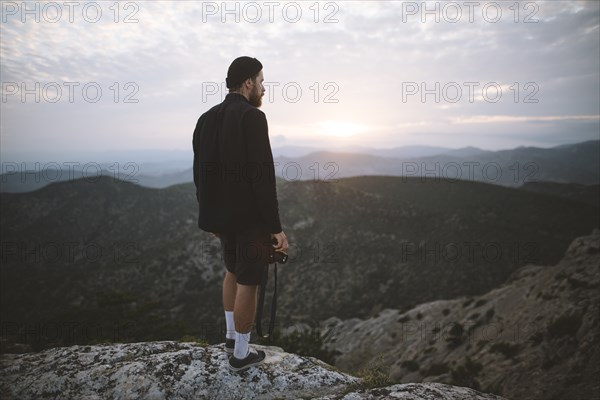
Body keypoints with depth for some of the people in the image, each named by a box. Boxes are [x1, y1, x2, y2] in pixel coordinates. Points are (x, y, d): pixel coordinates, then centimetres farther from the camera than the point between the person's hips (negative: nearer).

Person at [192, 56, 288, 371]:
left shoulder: (206, 119, 7)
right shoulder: (253, 117, -17)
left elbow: (200, 174, 10)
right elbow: (262, 177, -22)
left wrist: (210, 214, 20)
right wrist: (276, 226, -17)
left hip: (222, 215, 8)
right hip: (251, 217, -7)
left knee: (233, 271, 26)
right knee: (248, 282, 7)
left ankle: (232, 335, 39)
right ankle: (241, 354, 23)